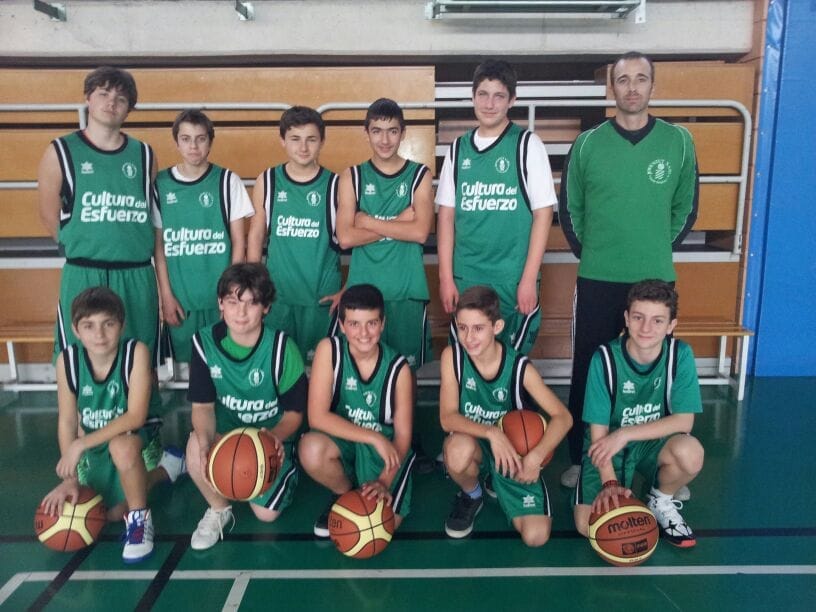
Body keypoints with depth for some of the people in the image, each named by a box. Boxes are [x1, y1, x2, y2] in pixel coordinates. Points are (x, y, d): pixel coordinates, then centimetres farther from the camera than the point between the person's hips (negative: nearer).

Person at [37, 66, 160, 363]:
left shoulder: (144, 155, 8)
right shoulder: (61, 152, 2)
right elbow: (49, 215, 7)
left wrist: (130, 249, 7)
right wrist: (81, 249, 9)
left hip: (137, 277, 2)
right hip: (83, 277, -2)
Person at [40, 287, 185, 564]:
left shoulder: (136, 352, -25)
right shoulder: (67, 360, -14)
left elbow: (136, 417, -28)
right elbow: (67, 421, -7)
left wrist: (81, 443, -29)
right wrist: (70, 477, -10)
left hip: (137, 436, -5)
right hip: (94, 447, 5)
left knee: (121, 447, -38)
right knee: (111, 513, 3)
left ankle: (140, 519, -13)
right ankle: (166, 468, 27)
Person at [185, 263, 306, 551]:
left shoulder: (282, 348, -20)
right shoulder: (205, 342, -14)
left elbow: (293, 413, -11)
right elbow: (203, 405, -10)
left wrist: (274, 438, -33)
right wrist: (205, 442, -31)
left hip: (272, 438, -1)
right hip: (227, 432, 1)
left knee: (266, 513, -10)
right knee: (196, 445, -32)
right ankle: (219, 509, -1)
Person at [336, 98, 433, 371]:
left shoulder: (419, 175, 4)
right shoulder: (352, 176, 5)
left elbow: (420, 232, -10)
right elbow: (345, 237, -7)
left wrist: (367, 221, -8)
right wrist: (399, 223, -9)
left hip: (407, 288, 0)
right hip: (363, 287, 1)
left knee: (406, 366, 6)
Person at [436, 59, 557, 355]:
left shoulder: (527, 145, -2)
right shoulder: (458, 149, 8)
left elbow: (543, 214, -4)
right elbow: (447, 215, 8)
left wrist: (529, 279, -9)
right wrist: (446, 277, 3)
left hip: (513, 280, -3)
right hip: (465, 278, 3)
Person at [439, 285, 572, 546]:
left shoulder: (519, 367, -17)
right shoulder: (451, 356, -17)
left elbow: (563, 417, -14)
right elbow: (447, 418, -21)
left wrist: (535, 456, -30)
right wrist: (491, 433, -37)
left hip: (512, 453, 1)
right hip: (472, 445, -1)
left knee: (536, 536, -14)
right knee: (459, 449, -39)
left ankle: (495, 482, 18)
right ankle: (471, 495, -1)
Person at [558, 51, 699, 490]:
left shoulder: (679, 142, 2)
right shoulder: (587, 144, -1)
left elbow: (686, 208, 10)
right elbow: (569, 209, 6)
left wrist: (658, 250, 7)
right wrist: (591, 253, 6)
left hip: (656, 279, 1)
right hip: (598, 280, -1)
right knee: (588, 372, 6)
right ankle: (580, 458, 21)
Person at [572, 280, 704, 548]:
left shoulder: (680, 355, -15)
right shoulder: (605, 358, -20)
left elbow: (684, 420, -17)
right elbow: (598, 429, -16)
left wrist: (625, 434, -25)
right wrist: (609, 482, -25)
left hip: (654, 443, 2)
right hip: (607, 446, -1)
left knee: (690, 452, -33)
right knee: (588, 525, -20)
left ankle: (661, 501, 1)